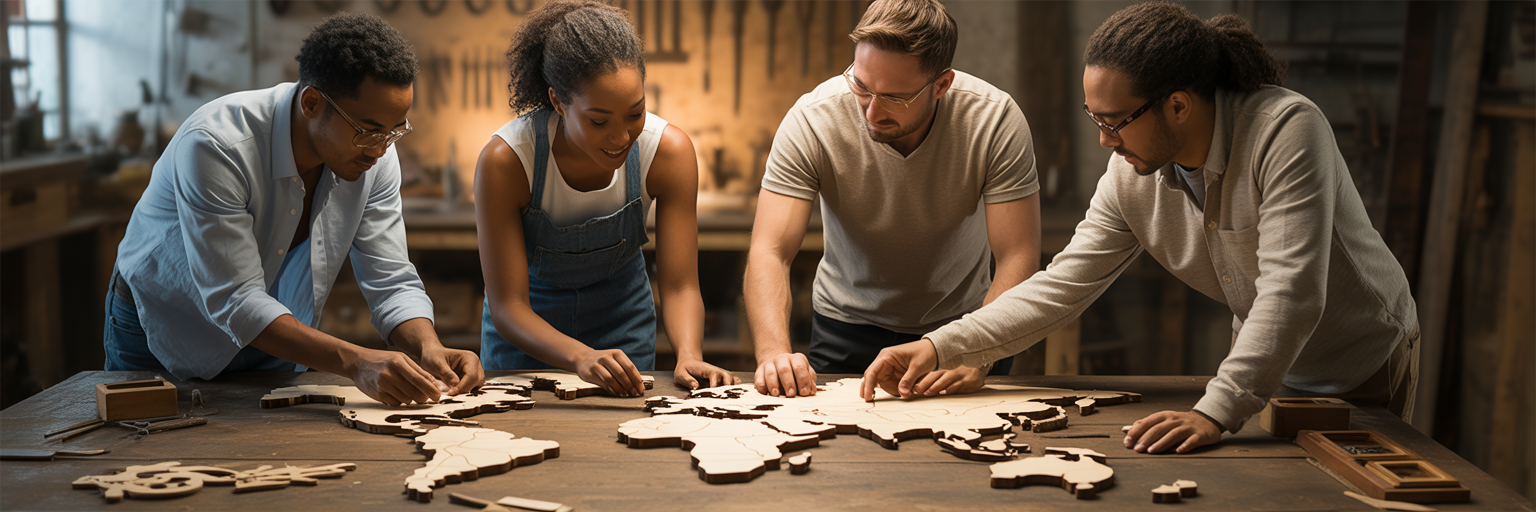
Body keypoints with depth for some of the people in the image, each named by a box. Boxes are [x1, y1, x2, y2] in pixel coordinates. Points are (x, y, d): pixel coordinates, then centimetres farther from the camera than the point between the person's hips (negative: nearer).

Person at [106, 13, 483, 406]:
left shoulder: (374, 155, -14)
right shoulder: (215, 146, -31)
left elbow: (391, 281, -11)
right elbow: (234, 300, -33)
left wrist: (430, 351, -31)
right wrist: (354, 362, -43)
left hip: (274, 350, 2)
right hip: (162, 341, -2)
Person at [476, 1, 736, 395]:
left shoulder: (669, 150, -25)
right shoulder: (504, 161, -31)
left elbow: (680, 286, -21)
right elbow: (507, 307, -30)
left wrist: (689, 356, -41)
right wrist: (581, 357, -47)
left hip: (623, 316, 1)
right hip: (527, 332, -1)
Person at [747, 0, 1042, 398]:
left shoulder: (995, 119, -21)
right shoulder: (812, 120, -21)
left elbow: (1018, 259, -20)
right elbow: (770, 251, -23)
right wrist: (774, 351, -40)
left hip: (962, 324, 1)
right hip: (848, 327, -1)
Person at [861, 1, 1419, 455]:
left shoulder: (1287, 129, -33)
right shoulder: (1130, 178, -15)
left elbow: (1291, 294, -40)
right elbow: (1060, 287, -11)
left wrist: (1215, 412, -47)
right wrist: (939, 346, -19)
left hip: (1367, 366, -4)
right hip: (1264, 368, 5)